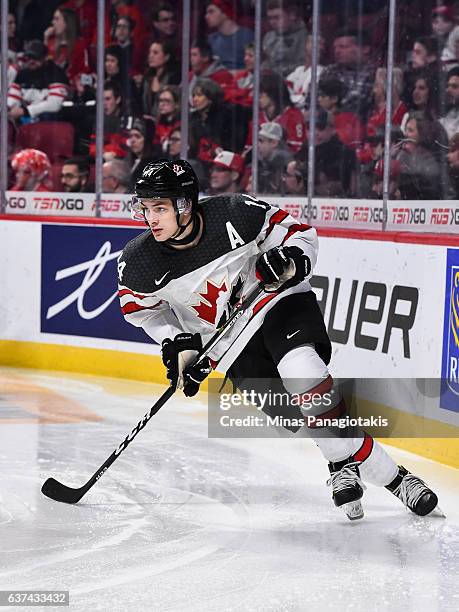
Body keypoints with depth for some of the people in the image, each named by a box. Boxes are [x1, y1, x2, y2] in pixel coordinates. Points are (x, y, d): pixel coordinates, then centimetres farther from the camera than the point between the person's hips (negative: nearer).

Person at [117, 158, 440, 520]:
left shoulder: (235, 215, -21)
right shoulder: (139, 262, -15)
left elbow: (301, 233, -5)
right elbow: (140, 307, 6)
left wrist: (291, 261, -25)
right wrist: (177, 344, -5)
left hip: (280, 302, -2)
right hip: (232, 342, 2)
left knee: (302, 373, -30)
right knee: (293, 413, -16)